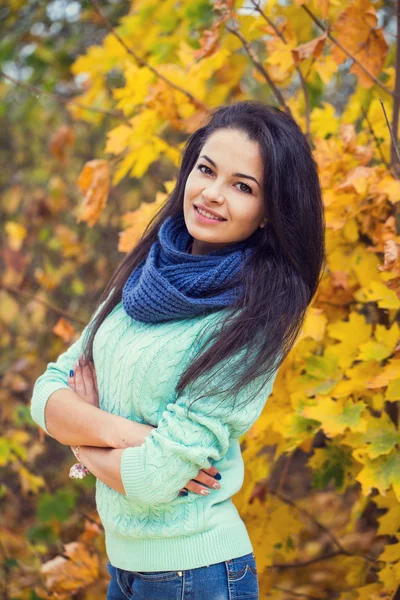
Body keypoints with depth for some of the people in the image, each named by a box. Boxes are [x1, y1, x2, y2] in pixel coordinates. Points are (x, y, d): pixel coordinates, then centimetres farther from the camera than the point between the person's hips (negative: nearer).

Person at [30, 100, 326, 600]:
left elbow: (155, 478, -22)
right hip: (123, 560, 6)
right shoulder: (141, 278, 1)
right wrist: (117, 429, -18)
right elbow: (48, 390, 0)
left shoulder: (252, 323, -19)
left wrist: (82, 428, -6)